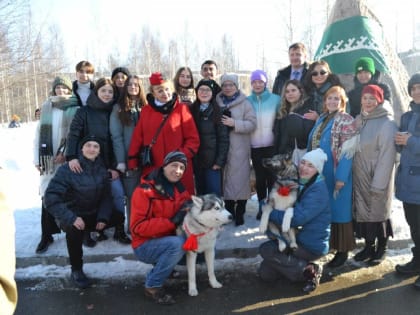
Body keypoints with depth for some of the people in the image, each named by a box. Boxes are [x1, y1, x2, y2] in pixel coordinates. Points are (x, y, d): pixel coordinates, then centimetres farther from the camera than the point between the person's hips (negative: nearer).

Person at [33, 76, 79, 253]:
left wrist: (65, 153, -13)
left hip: (68, 159, -2)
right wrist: (37, 158, 5)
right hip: (48, 159, 3)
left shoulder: (76, 109, 1)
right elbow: (39, 134, 10)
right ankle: (46, 235, 9)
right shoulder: (46, 107, 11)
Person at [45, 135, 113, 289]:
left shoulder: (102, 170, -1)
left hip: (93, 215, 5)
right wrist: (71, 218, -33)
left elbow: (106, 197, 3)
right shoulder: (67, 169, -18)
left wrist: (103, 217, -15)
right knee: (74, 229, -36)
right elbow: (51, 197, -23)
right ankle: (76, 270, -15)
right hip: (72, 215, -5)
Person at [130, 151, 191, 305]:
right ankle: (152, 286, -12)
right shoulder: (144, 190, -17)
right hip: (145, 246, -6)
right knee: (177, 243, -32)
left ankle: (163, 265, 5)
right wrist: (171, 221, -29)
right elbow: (138, 227, -22)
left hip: (167, 242, 7)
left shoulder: (180, 190, 2)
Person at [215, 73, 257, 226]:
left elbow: (252, 124, -6)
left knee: (240, 179, -2)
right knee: (226, 179, 7)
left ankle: (239, 213, 11)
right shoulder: (217, 102, 10)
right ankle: (229, 212, 21)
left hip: (240, 149, -3)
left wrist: (234, 123, -17)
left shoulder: (245, 103, 1)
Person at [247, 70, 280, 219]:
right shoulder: (247, 101, 3)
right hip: (255, 146, 2)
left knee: (272, 176, 4)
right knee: (260, 177, 10)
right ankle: (261, 206, 23)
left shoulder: (276, 99, -2)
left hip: (272, 145, -1)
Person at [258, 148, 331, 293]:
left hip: (312, 245, -8)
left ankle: (308, 270, -9)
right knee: (265, 273, 2)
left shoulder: (318, 190, -20)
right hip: (297, 238, 8)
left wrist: (269, 212, -18)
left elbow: (297, 218, -28)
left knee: (265, 249, -15)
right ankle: (304, 266, 14)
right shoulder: (298, 183, 6)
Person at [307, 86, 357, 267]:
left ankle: (342, 250, 15)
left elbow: (347, 152, -17)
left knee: (339, 211, 2)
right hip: (318, 173, 7)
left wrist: (341, 177, -22)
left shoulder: (346, 121, -10)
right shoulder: (322, 119, 12)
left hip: (336, 175, -7)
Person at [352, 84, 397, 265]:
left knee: (378, 212, 8)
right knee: (363, 211, 12)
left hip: (377, 177, -6)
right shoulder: (359, 120, 6)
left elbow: (387, 155, -17)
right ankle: (369, 247, 29)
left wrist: (378, 183, -19)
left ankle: (381, 249, 27)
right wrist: (352, 172, 6)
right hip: (360, 176, 6)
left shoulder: (387, 123, -14)